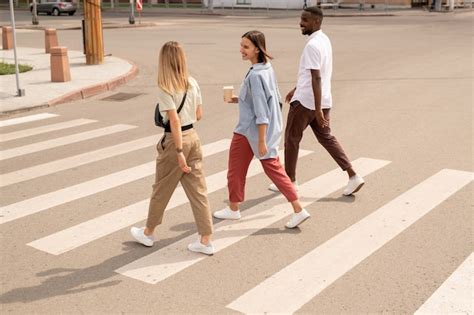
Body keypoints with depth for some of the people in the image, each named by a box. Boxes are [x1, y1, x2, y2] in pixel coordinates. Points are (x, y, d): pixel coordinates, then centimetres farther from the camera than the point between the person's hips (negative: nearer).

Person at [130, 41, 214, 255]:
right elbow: (199, 115, 9)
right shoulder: (192, 84, 3)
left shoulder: (164, 89, -16)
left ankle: (147, 233, 31)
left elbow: (174, 121, -21)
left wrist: (179, 153, -20)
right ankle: (206, 241, 10)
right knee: (198, 189, 8)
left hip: (175, 140, -5)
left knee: (162, 189, 12)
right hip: (193, 137, 6)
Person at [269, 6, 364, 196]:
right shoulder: (324, 40, 12)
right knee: (326, 138, 14)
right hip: (324, 100, 9)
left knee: (291, 138, 8)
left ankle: (290, 181, 20)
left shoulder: (312, 45, -19)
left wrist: (317, 109, -25)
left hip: (305, 101, -9)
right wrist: (296, 89, 30)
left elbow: (316, 78, -24)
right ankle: (353, 176, 7)